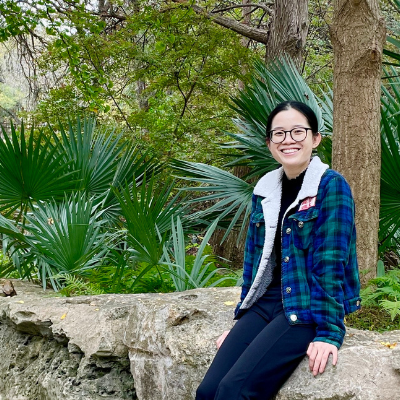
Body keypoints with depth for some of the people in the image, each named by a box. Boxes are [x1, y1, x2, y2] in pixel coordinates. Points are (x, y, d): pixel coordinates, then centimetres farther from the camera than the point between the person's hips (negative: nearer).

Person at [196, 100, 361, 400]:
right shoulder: (265, 189, 11)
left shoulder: (331, 186, -8)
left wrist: (329, 332, -18)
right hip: (264, 305, 6)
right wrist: (242, 322, 15)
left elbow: (331, 262, -14)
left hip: (306, 310, -6)